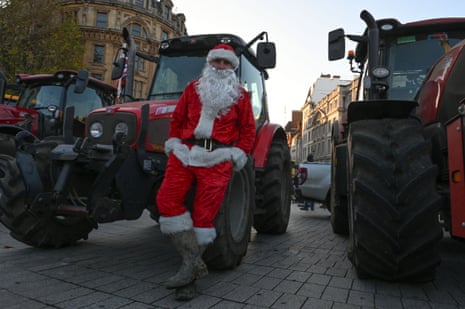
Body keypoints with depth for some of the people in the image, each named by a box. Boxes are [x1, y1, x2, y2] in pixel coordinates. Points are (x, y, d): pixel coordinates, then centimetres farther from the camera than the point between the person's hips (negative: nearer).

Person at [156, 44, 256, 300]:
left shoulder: (240, 95, 14)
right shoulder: (193, 89, 19)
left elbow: (248, 129, 10)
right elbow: (177, 120, 20)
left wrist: (239, 155, 0)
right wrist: (173, 143, 8)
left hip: (218, 158, -2)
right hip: (185, 152, 3)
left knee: (204, 212, -6)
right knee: (166, 199, -14)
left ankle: (190, 267, 6)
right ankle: (193, 261, -9)